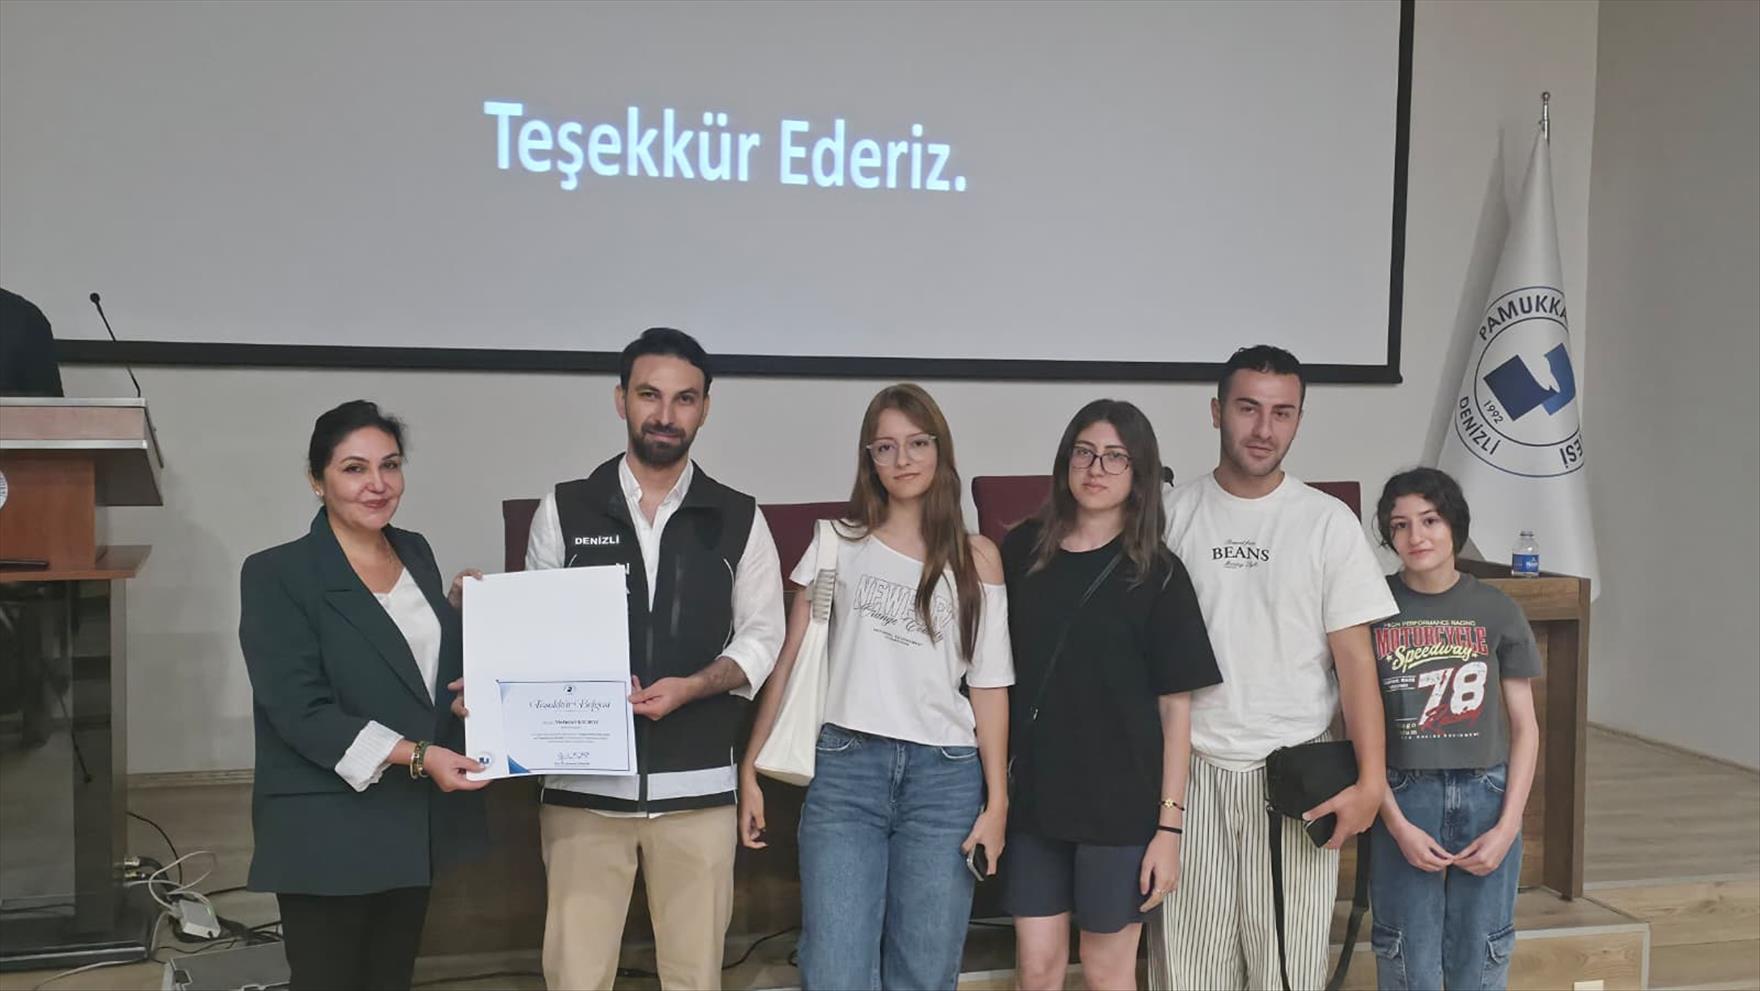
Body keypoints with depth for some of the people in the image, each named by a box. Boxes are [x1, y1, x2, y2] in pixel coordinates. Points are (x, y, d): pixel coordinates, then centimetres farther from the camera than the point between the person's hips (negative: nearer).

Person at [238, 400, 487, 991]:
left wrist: (462, 610, 0)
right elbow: (300, 712, -18)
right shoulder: (277, 575, -11)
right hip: (328, 829, -6)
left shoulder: (416, 553, 9)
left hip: (416, 822, 6)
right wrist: (415, 756, -24)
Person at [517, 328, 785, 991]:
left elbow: (761, 637, 5)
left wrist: (690, 687, -12)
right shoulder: (563, 511, 5)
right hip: (584, 780, 0)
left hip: (698, 785, 1)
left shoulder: (739, 520, 7)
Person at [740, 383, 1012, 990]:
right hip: (845, 769, 0)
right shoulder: (838, 544, 6)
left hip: (945, 778, 1)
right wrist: (751, 768, 2)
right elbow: (789, 661, 6)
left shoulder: (977, 559, 7)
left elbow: (988, 686, 7)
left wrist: (996, 801, 3)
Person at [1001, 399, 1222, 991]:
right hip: (1033, 793, 2)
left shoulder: (1157, 576, -4)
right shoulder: (1021, 552, 3)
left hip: (1120, 802, -2)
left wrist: (1169, 826, -9)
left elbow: (1175, 706, -5)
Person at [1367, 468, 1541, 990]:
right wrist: (1397, 824, -10)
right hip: (1403, 799, -1)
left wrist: (1507, 826, -5)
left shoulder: (1496, 611, 1)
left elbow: (1524, 727, 4)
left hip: (1486, 796, 1)